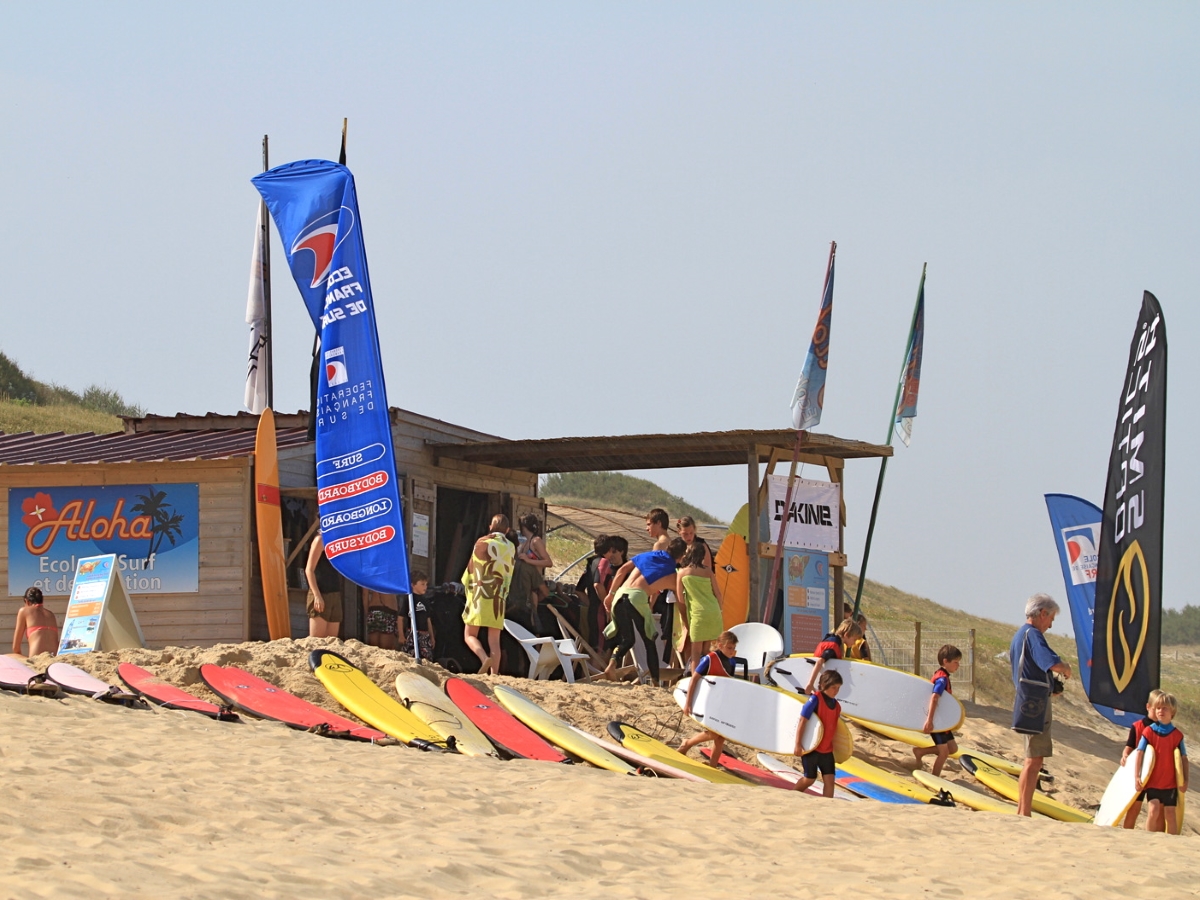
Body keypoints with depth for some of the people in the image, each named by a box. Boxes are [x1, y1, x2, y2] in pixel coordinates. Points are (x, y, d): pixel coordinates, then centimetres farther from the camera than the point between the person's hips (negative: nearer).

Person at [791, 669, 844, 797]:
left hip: (827, 750, 6)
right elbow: (802, 721, -16)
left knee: (829, 780, -2)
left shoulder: (837, 706, 5)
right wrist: (798, 744, -20)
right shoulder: (815, 700, -15)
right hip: (811, 748, -6)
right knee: (810, 779, 5)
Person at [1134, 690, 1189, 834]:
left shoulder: (1177, 735, 2)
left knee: (1170, 813, -1)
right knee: (1154, 810, -14)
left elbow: (1184, 758, 3)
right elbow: (1139, 753, -5)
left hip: (1170, 783, 1)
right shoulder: (1148, 732, -1)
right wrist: (1137, 776, -14)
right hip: (1152, 781, -1)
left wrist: (1185, 780, -4)